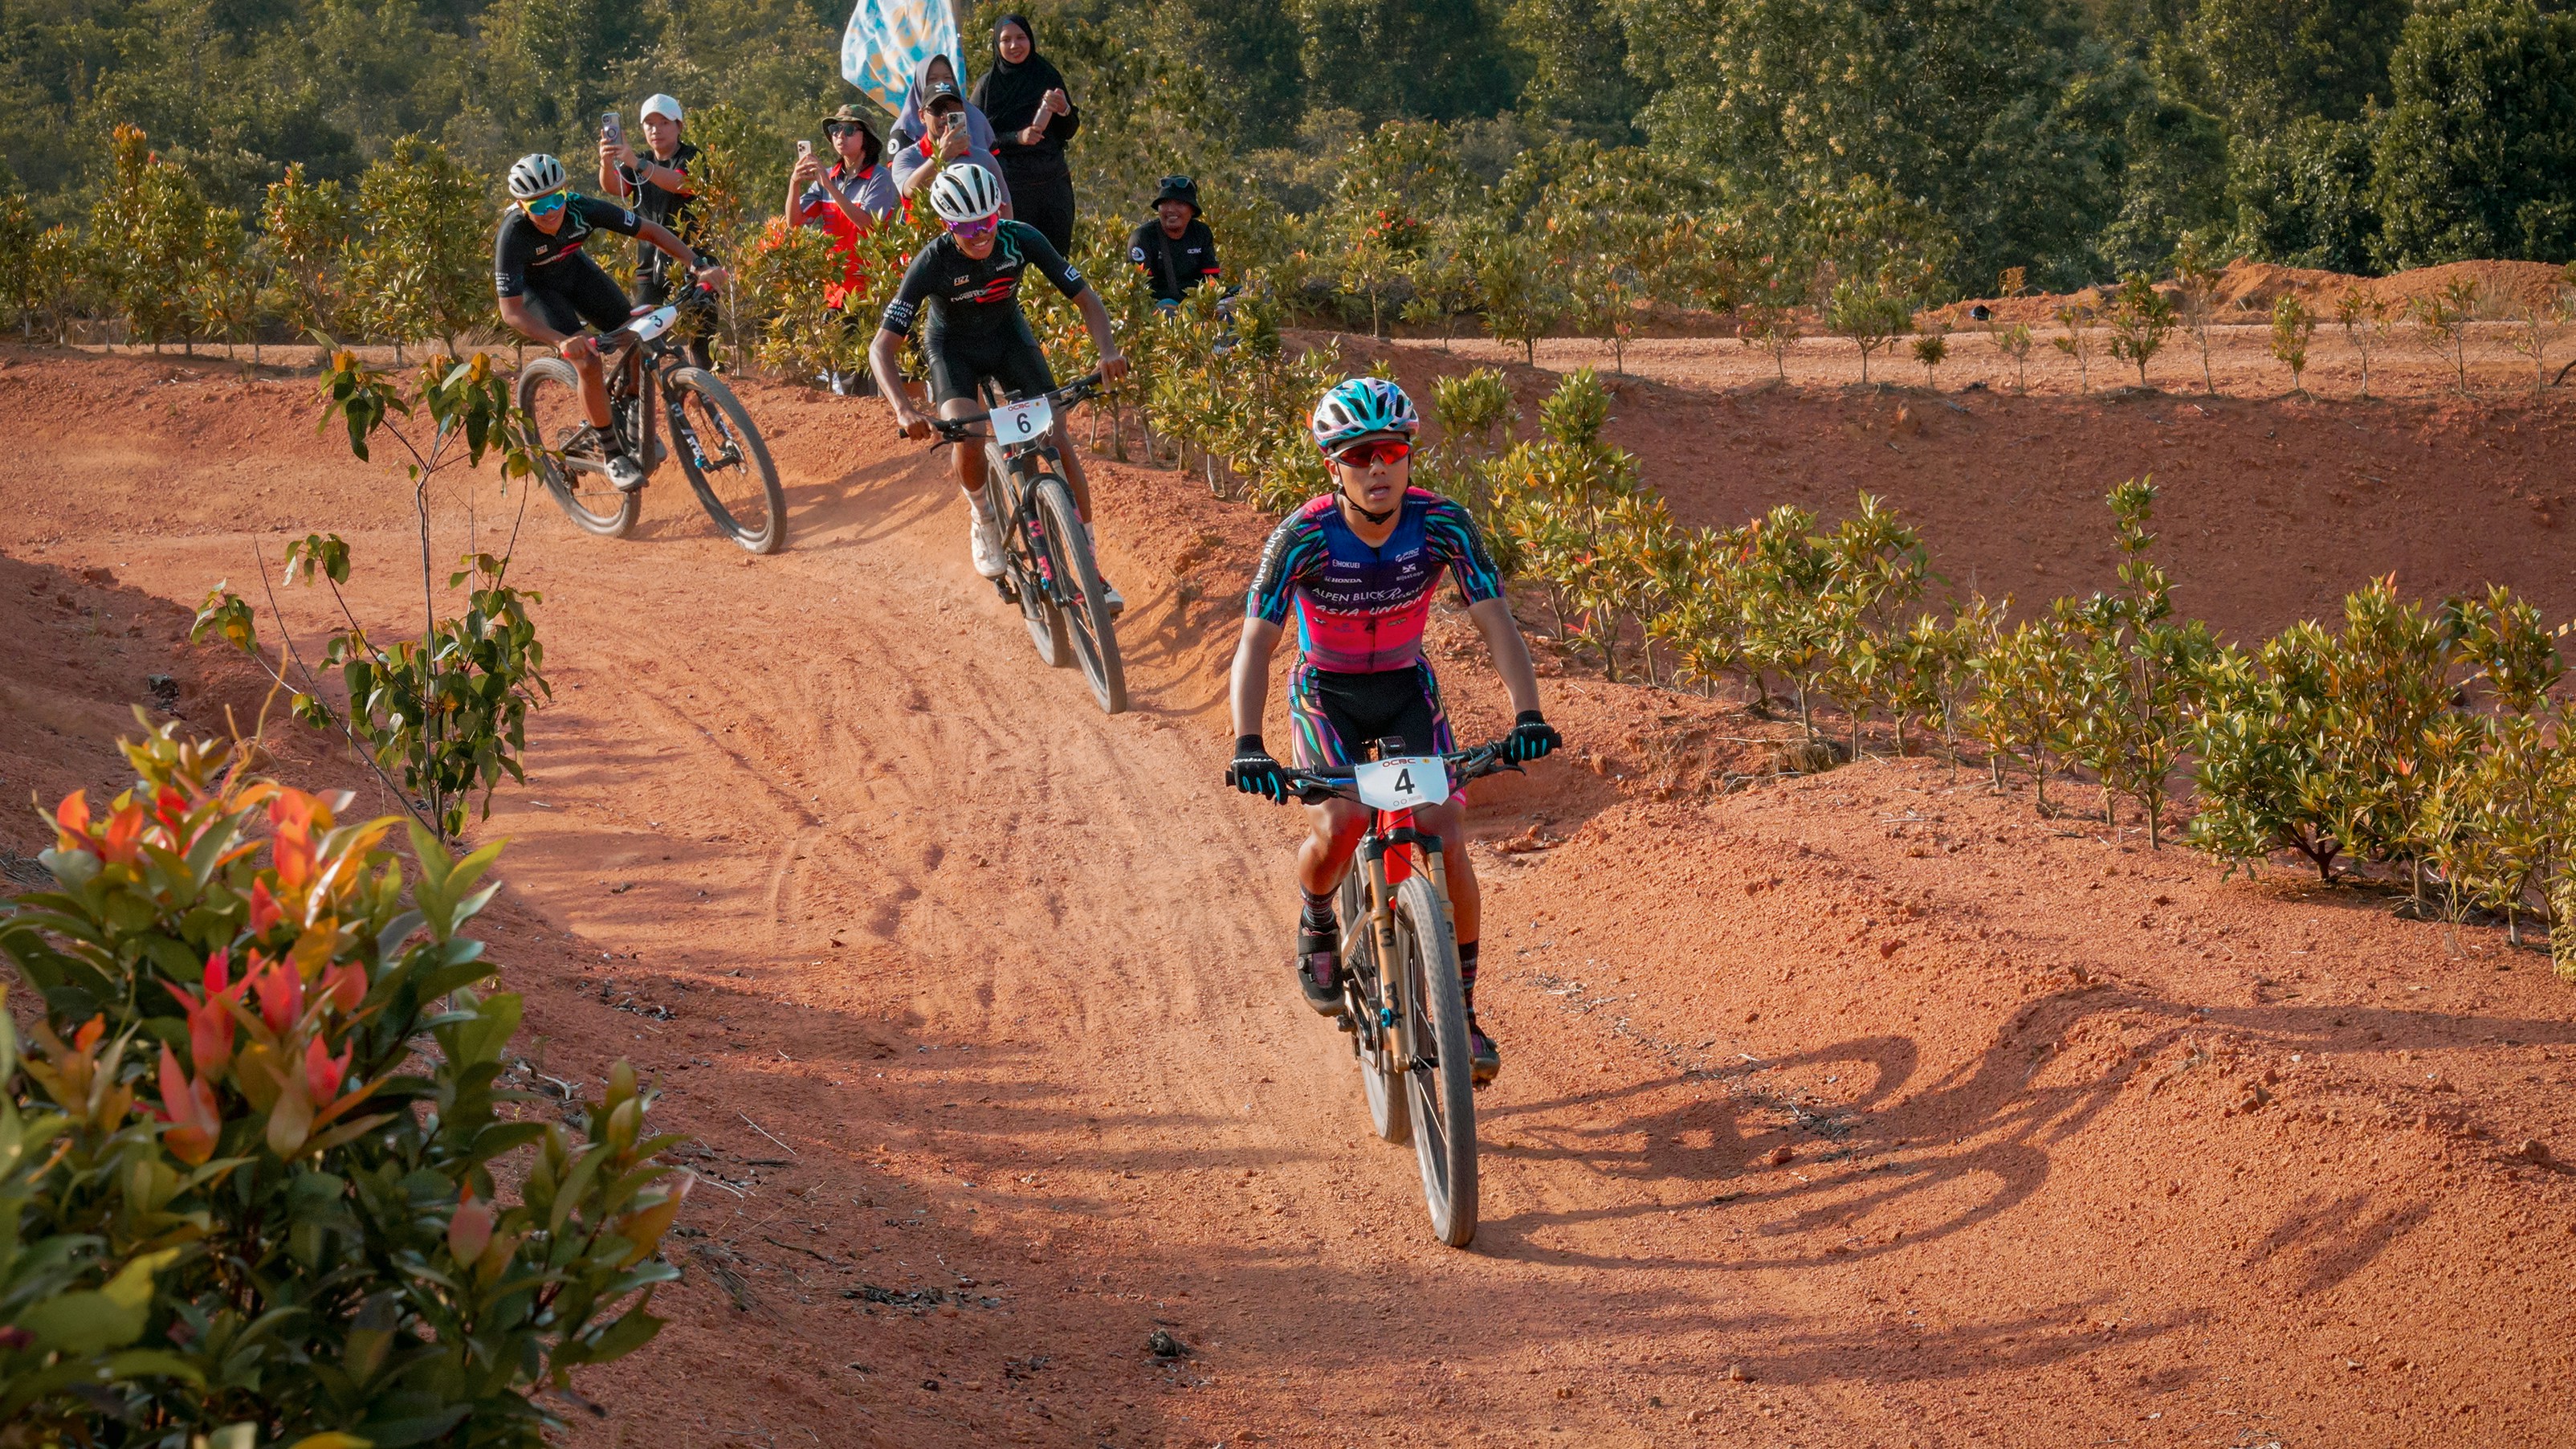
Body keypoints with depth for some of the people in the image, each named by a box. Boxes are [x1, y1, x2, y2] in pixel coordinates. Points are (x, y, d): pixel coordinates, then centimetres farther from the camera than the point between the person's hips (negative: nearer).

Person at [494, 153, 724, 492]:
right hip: (535, 286, -4)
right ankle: (611, 453, -6)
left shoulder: (583, 209, -30)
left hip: (574, 269, 4)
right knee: (588, 362, -23)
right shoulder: (513, 236, -38)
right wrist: (562, 341, -52)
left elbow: (651, 232, -19)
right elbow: (511, 311, -37)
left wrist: (699, 266, -31)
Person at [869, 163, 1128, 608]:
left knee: (1058, 438, -13)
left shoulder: (1021, 239, -25)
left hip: (1009, 335, 2)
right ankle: (983, 520, 4)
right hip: (954, 346, -2)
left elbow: (1086, 298, -18)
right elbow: (882, 347, -31)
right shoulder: (932, 263, -30)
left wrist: (1108, 351, -38)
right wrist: (904, 411, -48)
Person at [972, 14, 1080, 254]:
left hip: (1053, 180, 2)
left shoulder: (1049, 77, 8)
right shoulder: (987, 85, 3)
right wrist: (1017, 138, -18)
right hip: (1008, 184, -2)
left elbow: (1069, 132, 11)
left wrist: (1064, 110, -11)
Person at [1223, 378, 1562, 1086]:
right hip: (1327, 695, -1)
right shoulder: (1304, 537, -25)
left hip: (1407, 689, 2)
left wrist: (1528, 714, -37)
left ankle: (1463, 1008, 2)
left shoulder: (1443, 524, -21)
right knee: (1338, 824, -27)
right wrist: (1248, 747, -40)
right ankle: (1317, 923, 8)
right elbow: (1256, 645, -27)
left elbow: (1497, 624, -22)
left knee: (1446, 838, -14)